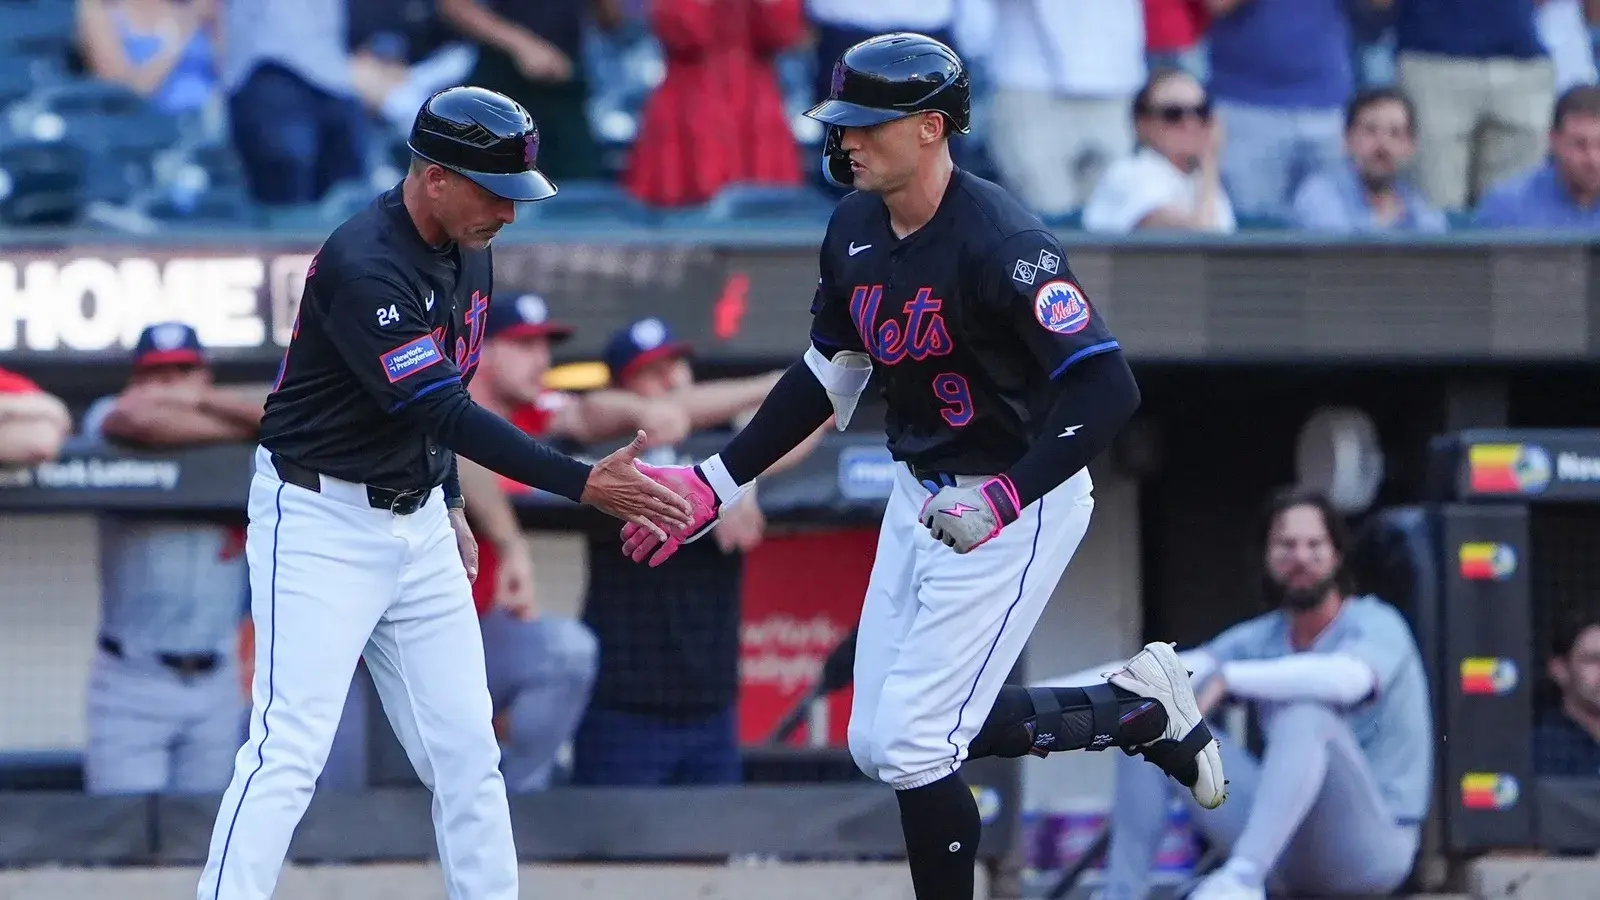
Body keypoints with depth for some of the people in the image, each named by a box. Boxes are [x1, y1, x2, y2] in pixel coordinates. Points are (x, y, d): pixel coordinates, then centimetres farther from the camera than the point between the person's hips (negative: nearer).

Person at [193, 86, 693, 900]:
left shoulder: (466, 253, 4)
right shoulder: (363, 267, -25)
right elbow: (441, 410, -30)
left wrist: (449, 509, 18)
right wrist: (583, 485, -34)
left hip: (417, 522, 8)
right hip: (322, 519, -8)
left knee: (466, 751, 7)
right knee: (288, 750, -15)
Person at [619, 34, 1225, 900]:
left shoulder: (1001, 242, -26)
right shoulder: (855, 228, -1)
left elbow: (1106, 388, -30)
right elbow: (829, 374, 13)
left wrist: (1004, 503, -39)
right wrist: (714, 484, 8)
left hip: (1020, 501, -9)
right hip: (921, 494, 9)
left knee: (911, 742, -11)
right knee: (879, 742, 11)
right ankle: (1137, 711, 23)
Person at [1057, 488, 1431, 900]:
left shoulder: (1376, 625, -8)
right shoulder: (1262, 639, 10)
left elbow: (1348, 678, -33)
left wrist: (1226, 677, -40)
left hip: (1371, 847, -6)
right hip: (1289, 855, 6)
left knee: (1305, 714, -34)